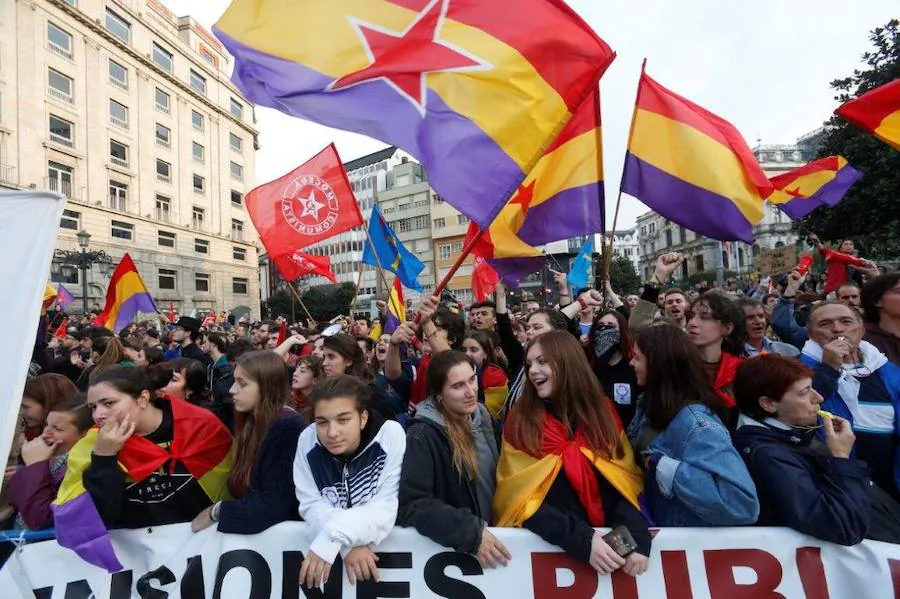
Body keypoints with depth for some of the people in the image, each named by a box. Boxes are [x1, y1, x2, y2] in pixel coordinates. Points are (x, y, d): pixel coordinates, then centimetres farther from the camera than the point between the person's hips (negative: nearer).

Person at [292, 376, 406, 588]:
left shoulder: (391, 435, -19)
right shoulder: (308, 439, -11)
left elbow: (388, 506, -17)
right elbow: (312, 505, -7)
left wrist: (335, 536, -27)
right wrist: (348, 544, -21)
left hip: (385, 543, -1)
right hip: (324, 544, 1)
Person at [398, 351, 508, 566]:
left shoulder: (481, 415, 0)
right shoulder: (421, 435, -18)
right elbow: (411, 504, -21)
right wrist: (472, 533, -23)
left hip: (491, 529, 3)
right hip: (449, 545, -3)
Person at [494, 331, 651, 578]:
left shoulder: (602, 412, 2)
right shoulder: (520, 420, -7)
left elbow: (624, 481, 0)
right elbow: (522, 497, -10)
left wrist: (637, 537, -16)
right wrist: (582, 540, -21)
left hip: (606, 540, 2)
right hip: (545, 541, -2)